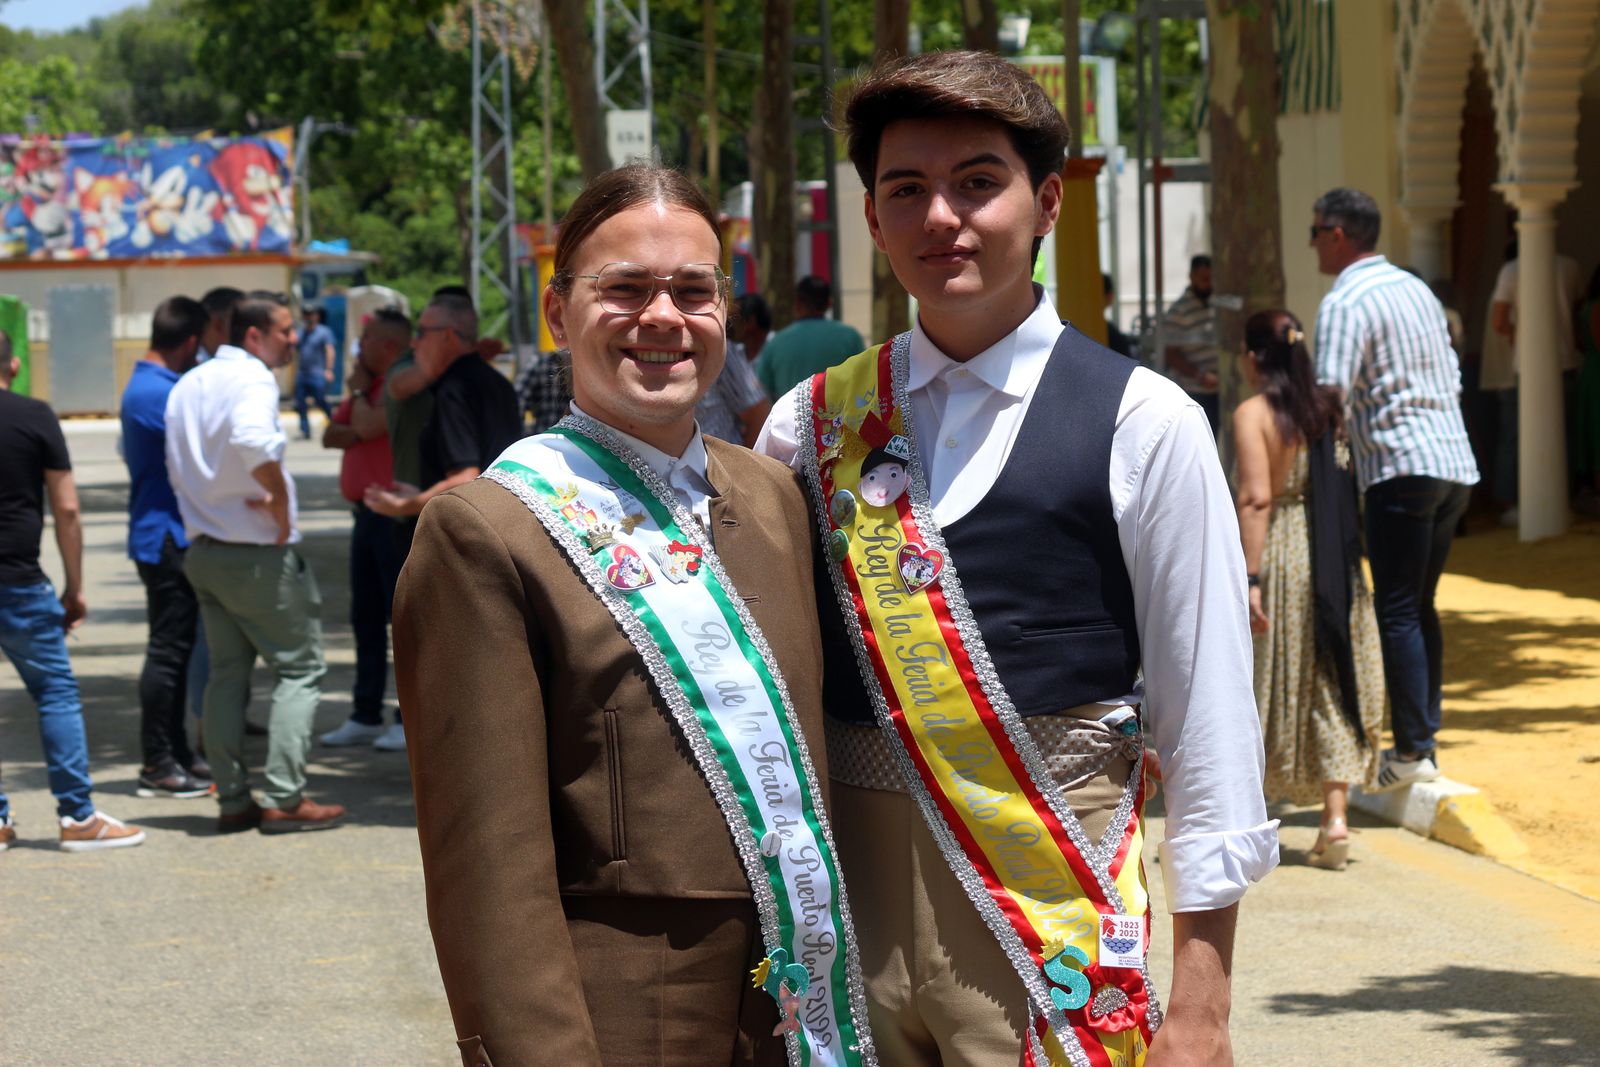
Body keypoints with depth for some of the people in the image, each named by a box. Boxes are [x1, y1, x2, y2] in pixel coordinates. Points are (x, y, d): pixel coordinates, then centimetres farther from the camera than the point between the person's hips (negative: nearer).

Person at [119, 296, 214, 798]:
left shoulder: (143, 386, 15)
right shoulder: (159, 393, -18)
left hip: (162, 535, 11)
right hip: (168, 536, -11)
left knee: (176, 646, 15)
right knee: (168, 648, -6)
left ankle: (177, 753, 22)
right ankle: (158, 766, -2)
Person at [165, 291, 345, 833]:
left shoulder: (188, 385, 12)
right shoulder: (252, 380, -16)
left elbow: (177, 464, 16)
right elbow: (253, 441, -36)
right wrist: (280, 501, -23)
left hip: (203, 548, 8)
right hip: (258, 554, -8)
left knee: (227, 672, 13)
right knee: (300, 668, 0)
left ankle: (232, 799, 13)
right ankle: (284, 798, -5)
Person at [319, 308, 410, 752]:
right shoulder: (371, 385, 18)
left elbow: (367, 426, -23)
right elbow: (332, 435, 14)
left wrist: (359, 391, -4)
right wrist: (358, 434, -7)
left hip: (396, 513, -10)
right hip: (367, 512, 10)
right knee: (366, 617, 12)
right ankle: (366, 715, 19)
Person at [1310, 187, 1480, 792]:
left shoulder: (1345, 302, -9)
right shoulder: (1417, 290, 18)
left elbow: (1332, 396, -16)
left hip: (1401, 469, -8)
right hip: (1456, 465, 8)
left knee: (1397, 611, -6)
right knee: (1420, 606, 14)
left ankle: (1412, 752, -8)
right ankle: (1425, 737, 15)